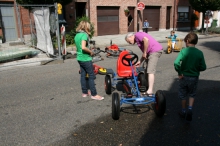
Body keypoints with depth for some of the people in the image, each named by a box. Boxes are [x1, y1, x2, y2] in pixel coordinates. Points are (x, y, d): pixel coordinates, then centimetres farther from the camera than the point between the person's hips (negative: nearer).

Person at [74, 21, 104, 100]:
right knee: (91, 76, -1)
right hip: (86, 59, -9)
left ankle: (85, 92, 23)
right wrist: (91, 52, -14)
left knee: (83, 75, 13)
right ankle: (94, 94, 4)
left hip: (79, 58, 9)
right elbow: (83, 47, -28)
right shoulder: (84, 35, -16)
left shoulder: (77, 35, 10)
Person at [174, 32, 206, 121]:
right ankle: (190, 109, 3)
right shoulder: (200, 53, -7)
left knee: (183, 95, 16)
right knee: (192, 95, 21)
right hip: (194, 77, 2)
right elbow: (203, 67, -5)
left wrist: (179, 73, -14)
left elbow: (176, 63, -26)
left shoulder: (183, 51, -14)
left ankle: (183, 111, 28)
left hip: (184, 77, -2)